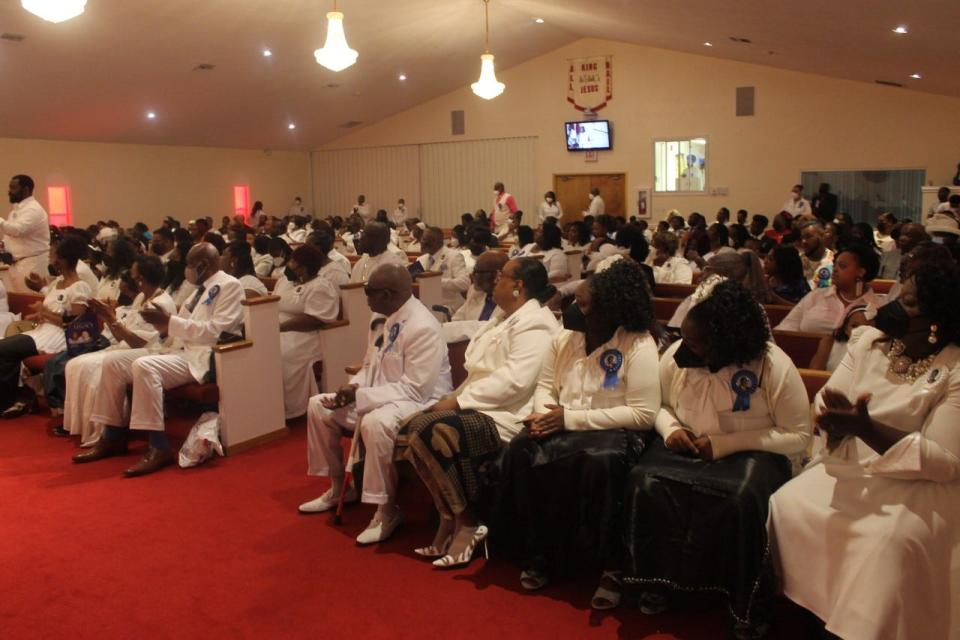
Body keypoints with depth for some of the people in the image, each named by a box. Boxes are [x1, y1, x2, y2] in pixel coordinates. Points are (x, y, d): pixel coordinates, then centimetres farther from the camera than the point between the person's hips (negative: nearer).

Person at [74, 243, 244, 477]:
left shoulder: (229, 286, -6)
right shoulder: (201, 289, 22)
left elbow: (215, 331, -18)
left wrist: (170, 321, -18)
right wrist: (161, 320, 3)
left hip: (201, 357, -10)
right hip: (179, 349, 10)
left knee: (144, 366, -32)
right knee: (112, 361, 1)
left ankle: (158, 448, -29)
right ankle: (113, 437, 6)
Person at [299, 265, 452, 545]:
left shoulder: (423, 328, -24)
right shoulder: (382, 317, 4)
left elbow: (415, 389, -27)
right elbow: (370, 366, 16)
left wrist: (361, 396, -25)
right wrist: (354, 386, -7)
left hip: (419, 402, -10)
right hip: (380, 396, 10)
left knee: (375, 423, -39)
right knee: (319, 406, 7)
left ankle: (387, 510, -20)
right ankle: (339, 487, 21)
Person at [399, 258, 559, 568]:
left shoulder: (534, 324, -12)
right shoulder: (504, 316, 21)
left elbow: (514, 379, -23)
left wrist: (459, 400, -21)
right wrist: (456, 397, 1)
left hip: (507, 414, -10)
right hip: (480, 404, 10)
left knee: (438, 433, -29)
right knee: (413, 429, -9)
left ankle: (466, 522, -11)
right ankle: (449, 517, 0)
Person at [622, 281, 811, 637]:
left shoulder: (775, 366, -17)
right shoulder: (676, 356, -5)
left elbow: (799, 436, -12)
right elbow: (659, 404, 13)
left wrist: (725, 443, -20)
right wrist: (670, 428, -11)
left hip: (752, 452, -3)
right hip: (687, 447, 3)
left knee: (742, 500, -35)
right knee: (644, 483, -26)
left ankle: (749, 602, -7)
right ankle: (660, 578, -3)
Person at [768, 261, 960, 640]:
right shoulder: (870, 340, 0)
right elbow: (825, 401, 3)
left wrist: (866, 428, -30)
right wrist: (838, 415, -24)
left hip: (916, 483, -5)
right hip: (850, 468, 5)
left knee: (893, 541, -32)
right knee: (786, 506, -13)